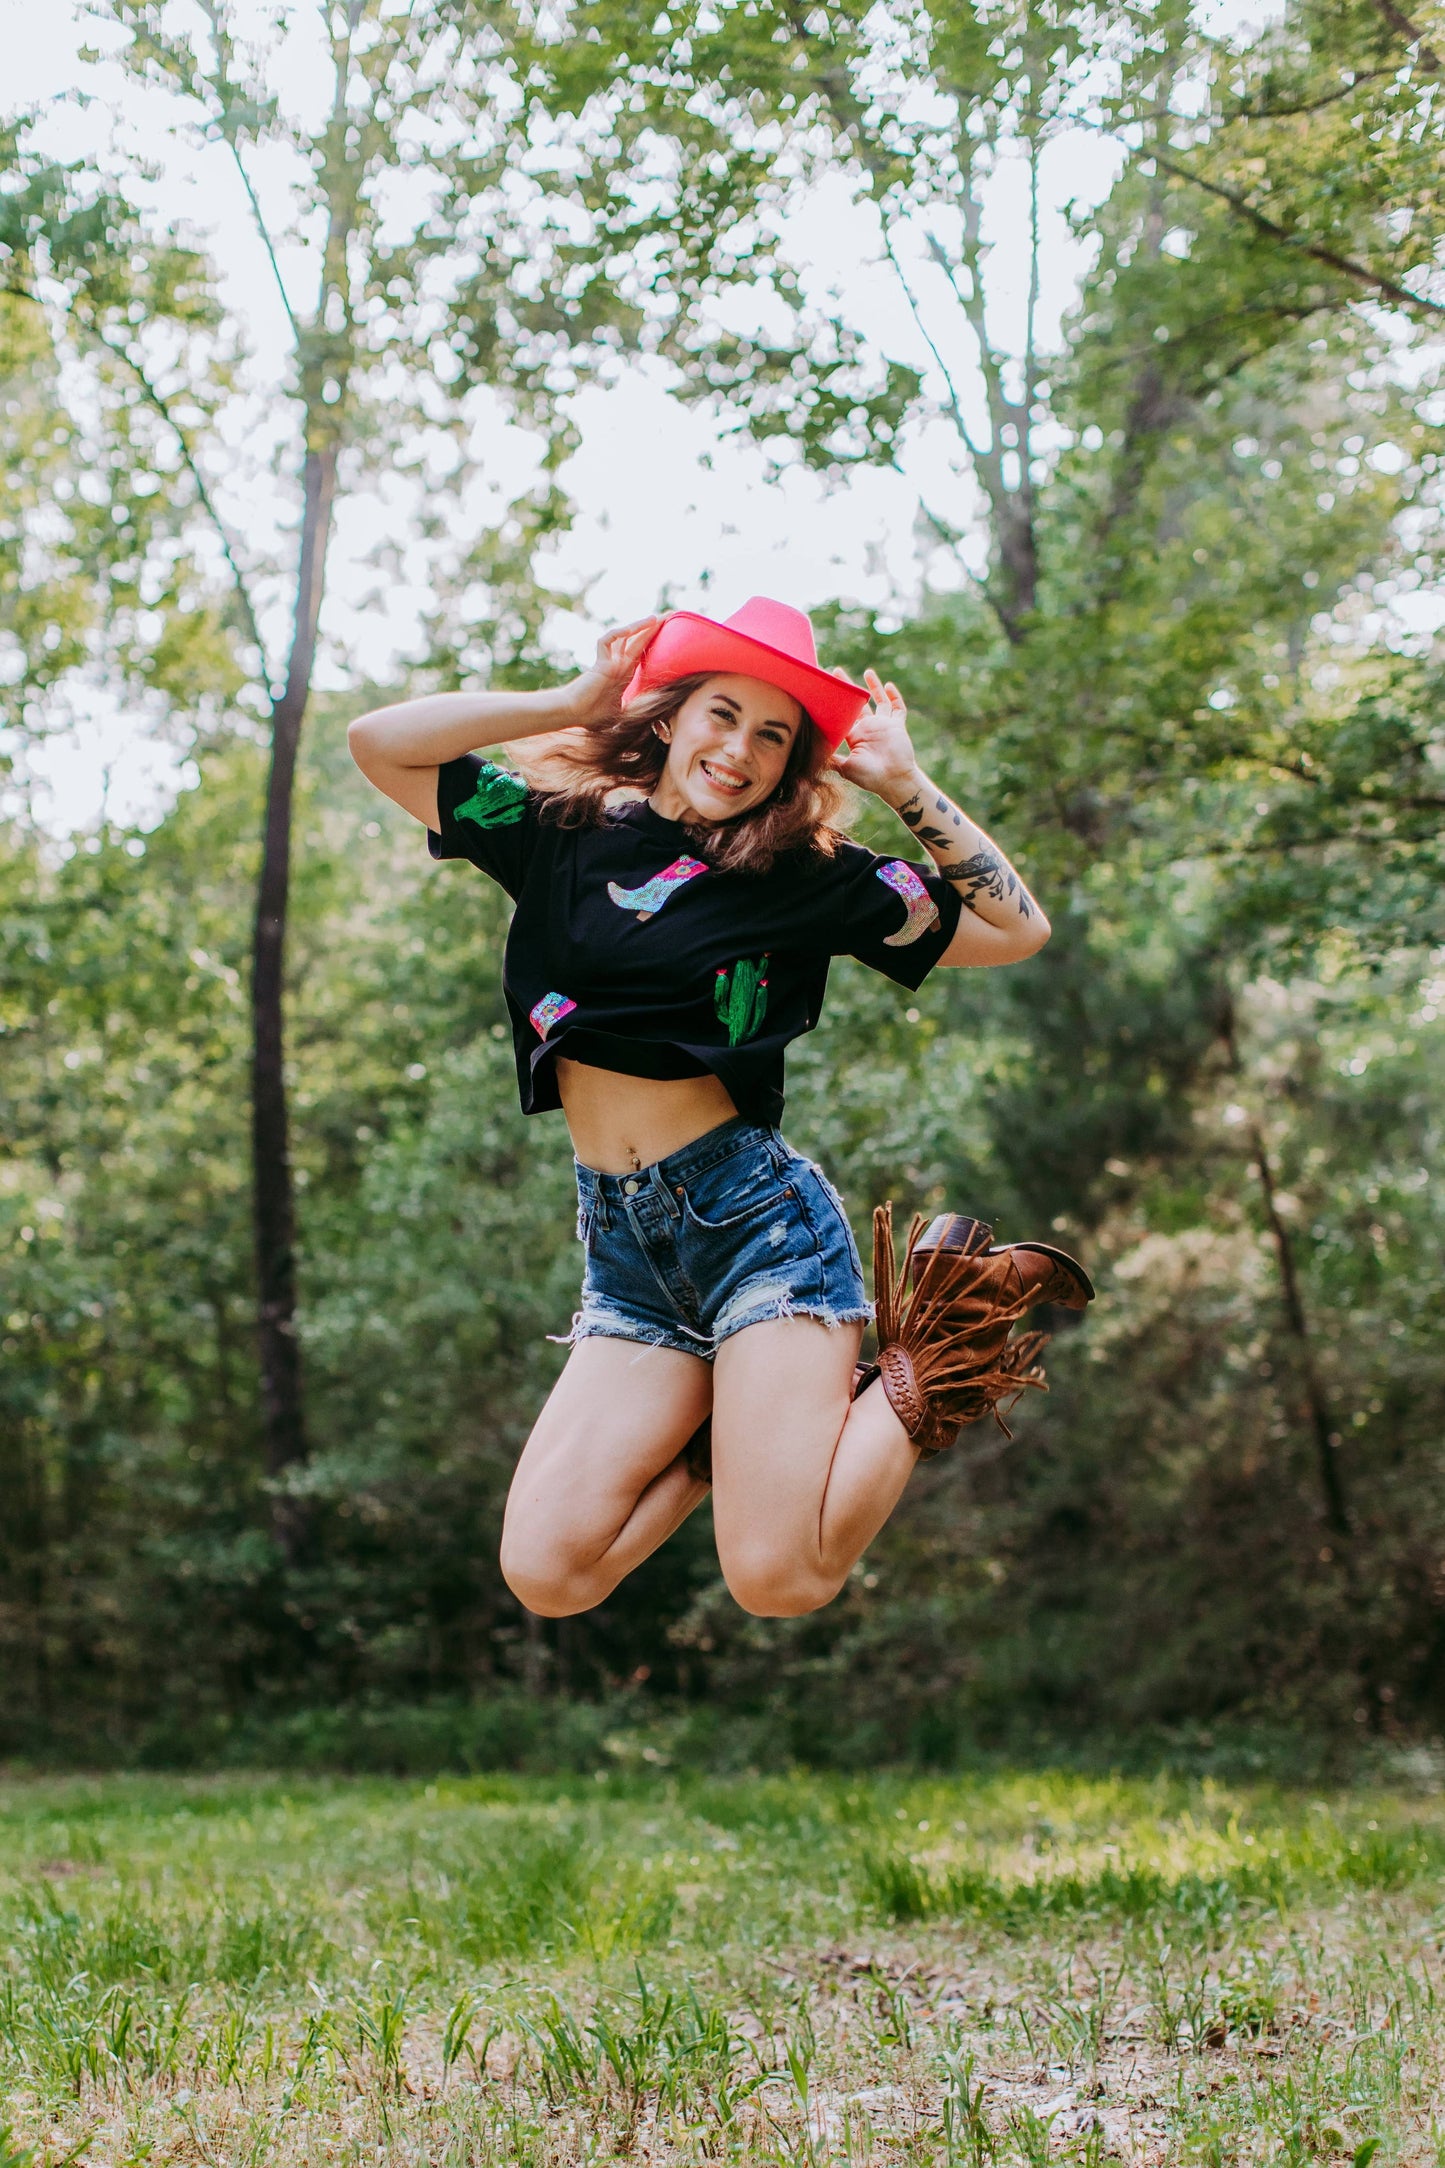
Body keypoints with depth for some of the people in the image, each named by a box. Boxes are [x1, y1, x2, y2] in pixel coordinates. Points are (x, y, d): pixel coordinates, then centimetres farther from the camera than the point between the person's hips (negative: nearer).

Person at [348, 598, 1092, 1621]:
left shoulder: (809, 877, 1)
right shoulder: (562, 835, 8)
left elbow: (1018, 929, 0)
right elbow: (380, 743, 3)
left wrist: (904, 782, -2)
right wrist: (575, 701, 1)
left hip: (756, 1213, -3)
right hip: (625, 1248, 4)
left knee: (777, 1577, -14)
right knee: (545, 1575, -8)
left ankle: (930, 1358, 8)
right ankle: (740, 1419, 14)